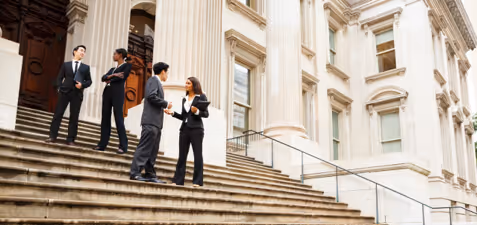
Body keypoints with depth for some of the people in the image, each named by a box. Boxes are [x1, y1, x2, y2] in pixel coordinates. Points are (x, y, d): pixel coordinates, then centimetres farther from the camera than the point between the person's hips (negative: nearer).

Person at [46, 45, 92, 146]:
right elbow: (59, 78, 10)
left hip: (77, 94, 0)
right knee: (58, 114, -3)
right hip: (64, 92, 0)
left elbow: (89, 81, 10)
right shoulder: (66, 65, 14)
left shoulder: (86, 67, 15)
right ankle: (52, 137, 1)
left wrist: (82, 85, -9)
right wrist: (59, 88, -4)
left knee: (74, 117, -1)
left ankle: (70, 139, 2)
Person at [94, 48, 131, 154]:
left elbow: (122, 77, -10)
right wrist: (113, 75, -10)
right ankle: (102, 144, 5)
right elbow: (103, 78, 9)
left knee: (118, 118, -11)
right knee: (105, 118, 3)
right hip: (107, 92, 7)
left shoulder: (127, 65, 5)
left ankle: (123, 146, -9)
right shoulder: (112, 69, 25)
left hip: (117, 93, -7)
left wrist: (109, 80, 3)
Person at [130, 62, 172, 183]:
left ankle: (150, 174, 9)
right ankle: (135, 173, -11)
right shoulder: (153, 80, -2)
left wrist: (163, 108, 17)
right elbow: (151, 96, -16)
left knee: (153, 150, 7)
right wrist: (166, 104, -9)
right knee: (144, 147, -11)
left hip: (156, 121, 9)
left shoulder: (157, 83, 24)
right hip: (151, 120, -9)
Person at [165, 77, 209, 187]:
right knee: (182, 156, 4)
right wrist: (172, 113, 5)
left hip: (196, 129, -5)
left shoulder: (201, 97, 3)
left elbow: (206, 114, -3)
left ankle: (197, 181, -1)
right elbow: (183, 117, 18)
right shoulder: (184, 99, 19)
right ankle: (178, 180, 6)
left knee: (197, 155, -3)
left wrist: (197, 112, -20)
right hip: (184, 129, 5)